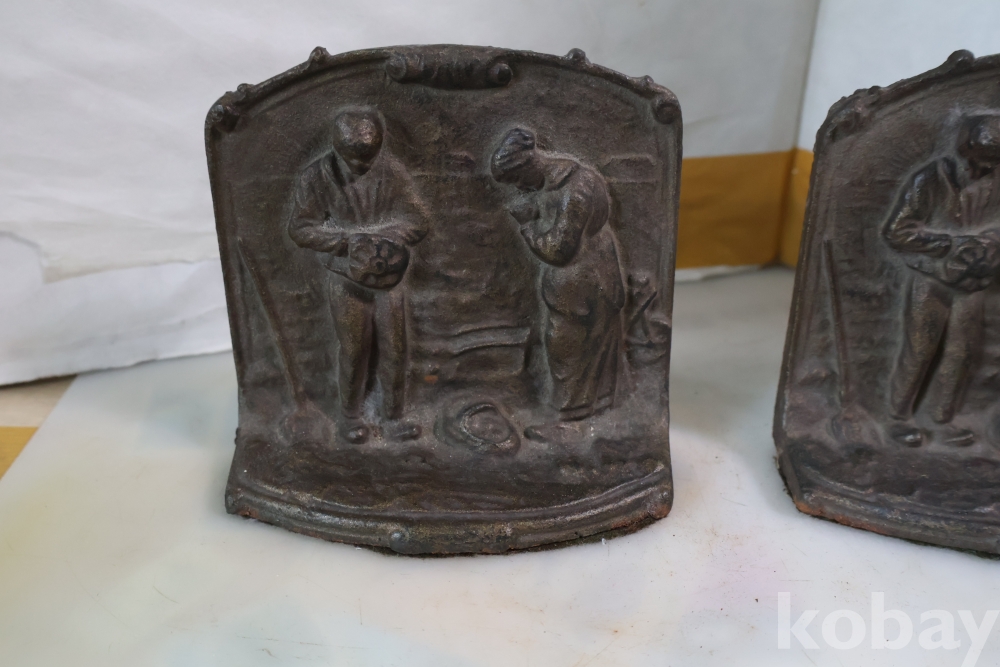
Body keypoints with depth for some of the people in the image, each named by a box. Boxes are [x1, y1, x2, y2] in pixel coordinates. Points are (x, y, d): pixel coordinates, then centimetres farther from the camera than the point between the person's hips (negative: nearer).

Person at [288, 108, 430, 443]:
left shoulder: (392, 169, -9)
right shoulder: (317, 176, -12)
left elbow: (417, 220, -9)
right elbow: (300, 229, -11)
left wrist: (375, 235, -23)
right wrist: (348, 240, -22)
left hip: (388, 276, 2)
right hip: (347, 280, -1)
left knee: (394, 350, 9)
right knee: (354, 351, 10)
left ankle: (394, 415, 28)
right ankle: (351, 415, 31)